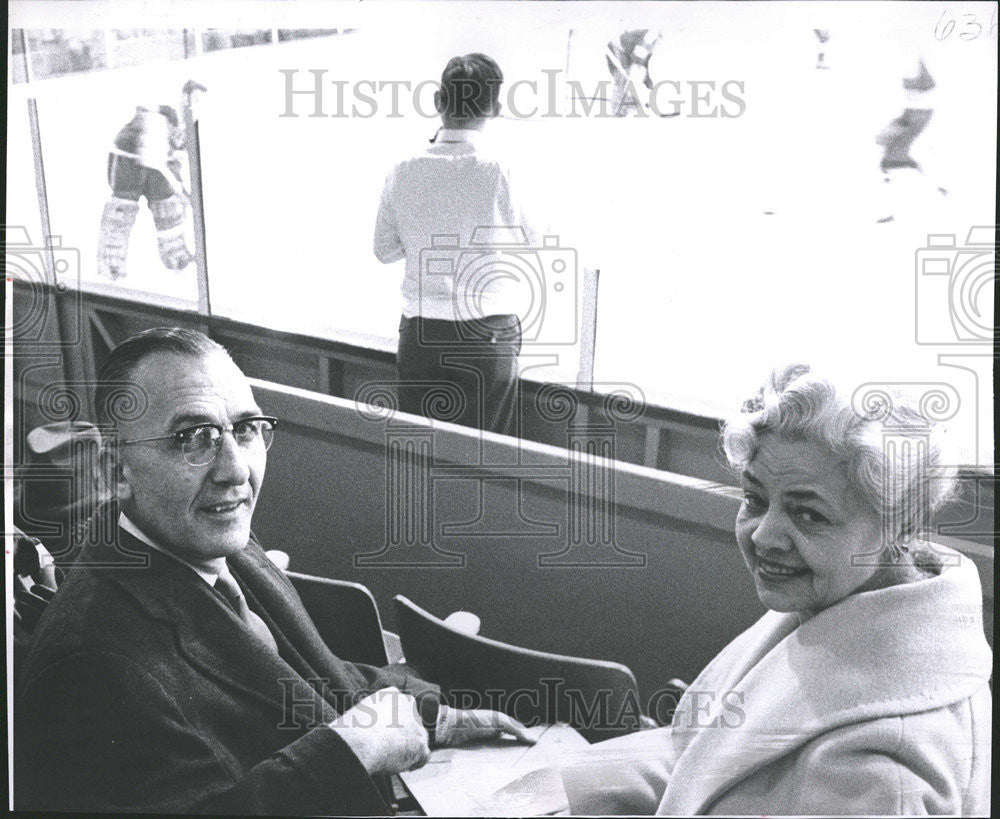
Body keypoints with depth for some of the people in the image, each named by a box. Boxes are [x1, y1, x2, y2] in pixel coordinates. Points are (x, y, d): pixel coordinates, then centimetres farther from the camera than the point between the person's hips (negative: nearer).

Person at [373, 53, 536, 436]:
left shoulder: (404, 172, -4)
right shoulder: (497, 174, -14)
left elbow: (384, 249, 8)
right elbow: (526, 242, 0)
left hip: (420, 334, 3)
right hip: (489, 334, -2)